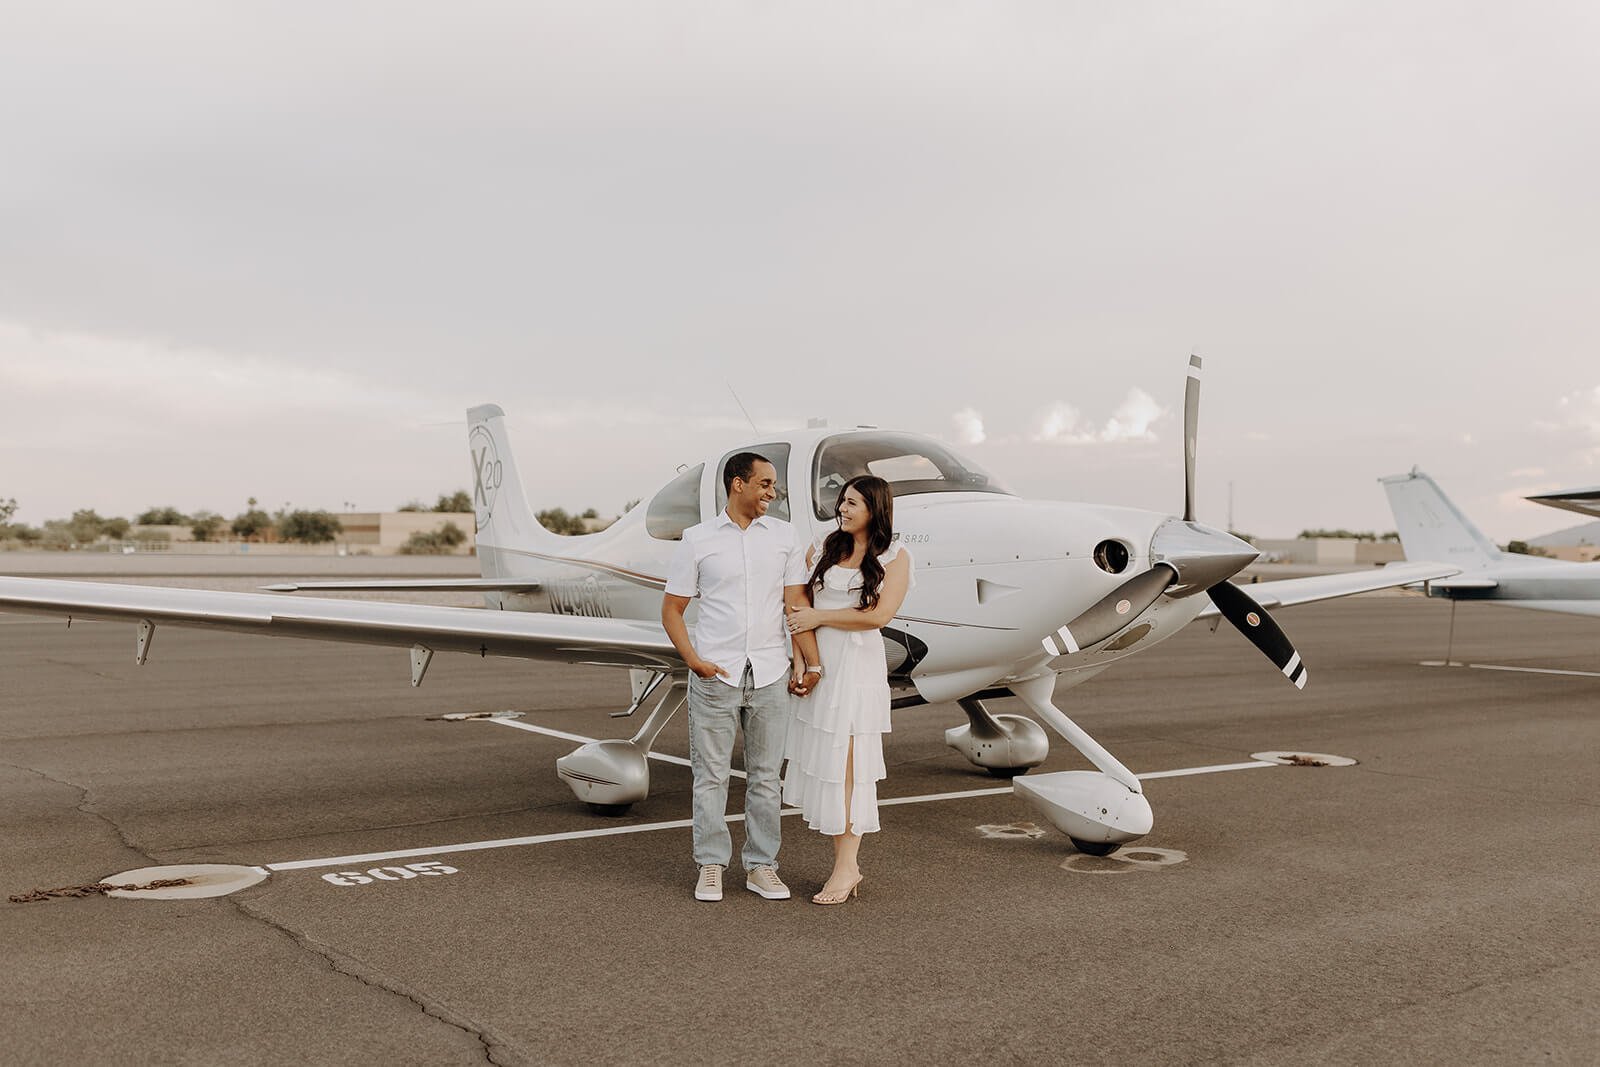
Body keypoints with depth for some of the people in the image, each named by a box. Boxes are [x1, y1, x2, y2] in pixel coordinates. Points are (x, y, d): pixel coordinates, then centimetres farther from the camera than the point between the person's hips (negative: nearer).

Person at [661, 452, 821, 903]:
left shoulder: (785, 537, 6)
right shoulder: (698, 540, 1)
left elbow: (797, 604, 3)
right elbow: (671, 609, 4)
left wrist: (807, 662, -5)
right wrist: (694, 660, -9)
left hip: (770, 675, 2)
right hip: (715, 675, -2)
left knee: (765, 776, 8)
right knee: (710, 774, 4)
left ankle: (761, 866, 19)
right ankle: (711, 865, 16)